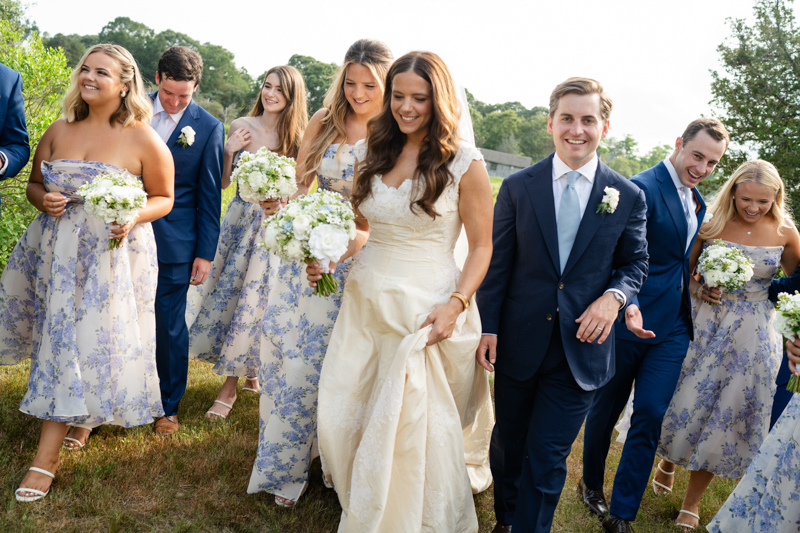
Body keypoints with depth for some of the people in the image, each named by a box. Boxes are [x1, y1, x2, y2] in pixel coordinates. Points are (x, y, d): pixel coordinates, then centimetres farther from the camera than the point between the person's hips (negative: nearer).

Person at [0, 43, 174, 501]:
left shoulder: (143, 139, -7)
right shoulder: (58, 131, 5)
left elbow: (164, 198, 0)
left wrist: (133, 217, -19)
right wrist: (43, 199, -8)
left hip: (113, 254, -4)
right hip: (56, 251, 4)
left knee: (82, 343, -1)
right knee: (59, 340, 10)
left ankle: (47, 459, 6)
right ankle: (79, 415, 36)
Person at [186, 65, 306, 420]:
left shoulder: (298, 138, -6)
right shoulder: (241, 127, 3)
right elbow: (223, 182, 6)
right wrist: (229, 150, -9)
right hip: (239, 220, 3)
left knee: (254, 298, 1)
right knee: (228, 292, 6)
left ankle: (231, 386, 14)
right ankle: (249, 373, 25)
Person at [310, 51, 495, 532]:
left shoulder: (464, 163, -9)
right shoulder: (371, 153, 7)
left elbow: (482, 247, -6)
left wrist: (456, 304, -20)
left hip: (427, 307, -5)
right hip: (367, 299, 6)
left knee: (413, 425, -2)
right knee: (343, 415, 10)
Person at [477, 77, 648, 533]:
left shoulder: (629, 197, -2)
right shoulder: (517, 187, -2)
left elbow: (636, 262, 7)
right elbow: (497, 263, 0)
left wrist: (614, 296, -13)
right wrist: (489, 327, -4)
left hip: (581, 348, -1)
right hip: (518, 342, 2)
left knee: (547, 460, 2)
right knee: (509, 445, 19)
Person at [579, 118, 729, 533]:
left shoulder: (697, 202, 12)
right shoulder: (643, 189, -15)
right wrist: (627, 303, -35)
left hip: (672, 328, 6)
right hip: (631, 322, -6)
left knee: (650, 415, 1)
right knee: (606, 408, 12)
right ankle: (591, 485, 35)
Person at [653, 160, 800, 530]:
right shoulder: (712, 223, -6)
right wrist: (697, 290, -15)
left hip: (752, 336, 1)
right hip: (704, 326, -1)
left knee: (727, 413, 6)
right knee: (685, 401, 6)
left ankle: (692, 502, 22)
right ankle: (668, 461, 39)